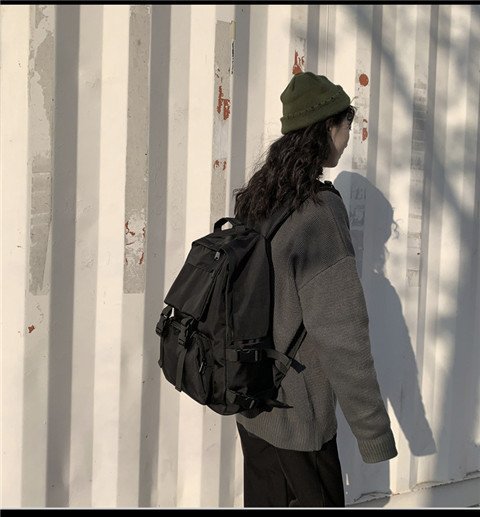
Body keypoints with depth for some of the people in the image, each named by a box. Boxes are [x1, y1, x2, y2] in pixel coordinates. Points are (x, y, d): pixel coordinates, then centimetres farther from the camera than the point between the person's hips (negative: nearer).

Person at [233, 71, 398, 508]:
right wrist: (374, 432, -16)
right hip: (296, 415, -8)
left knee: (263, 500, 22)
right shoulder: (319, 211, -24)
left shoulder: (256, 198, 1)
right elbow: (341, 336, -24)